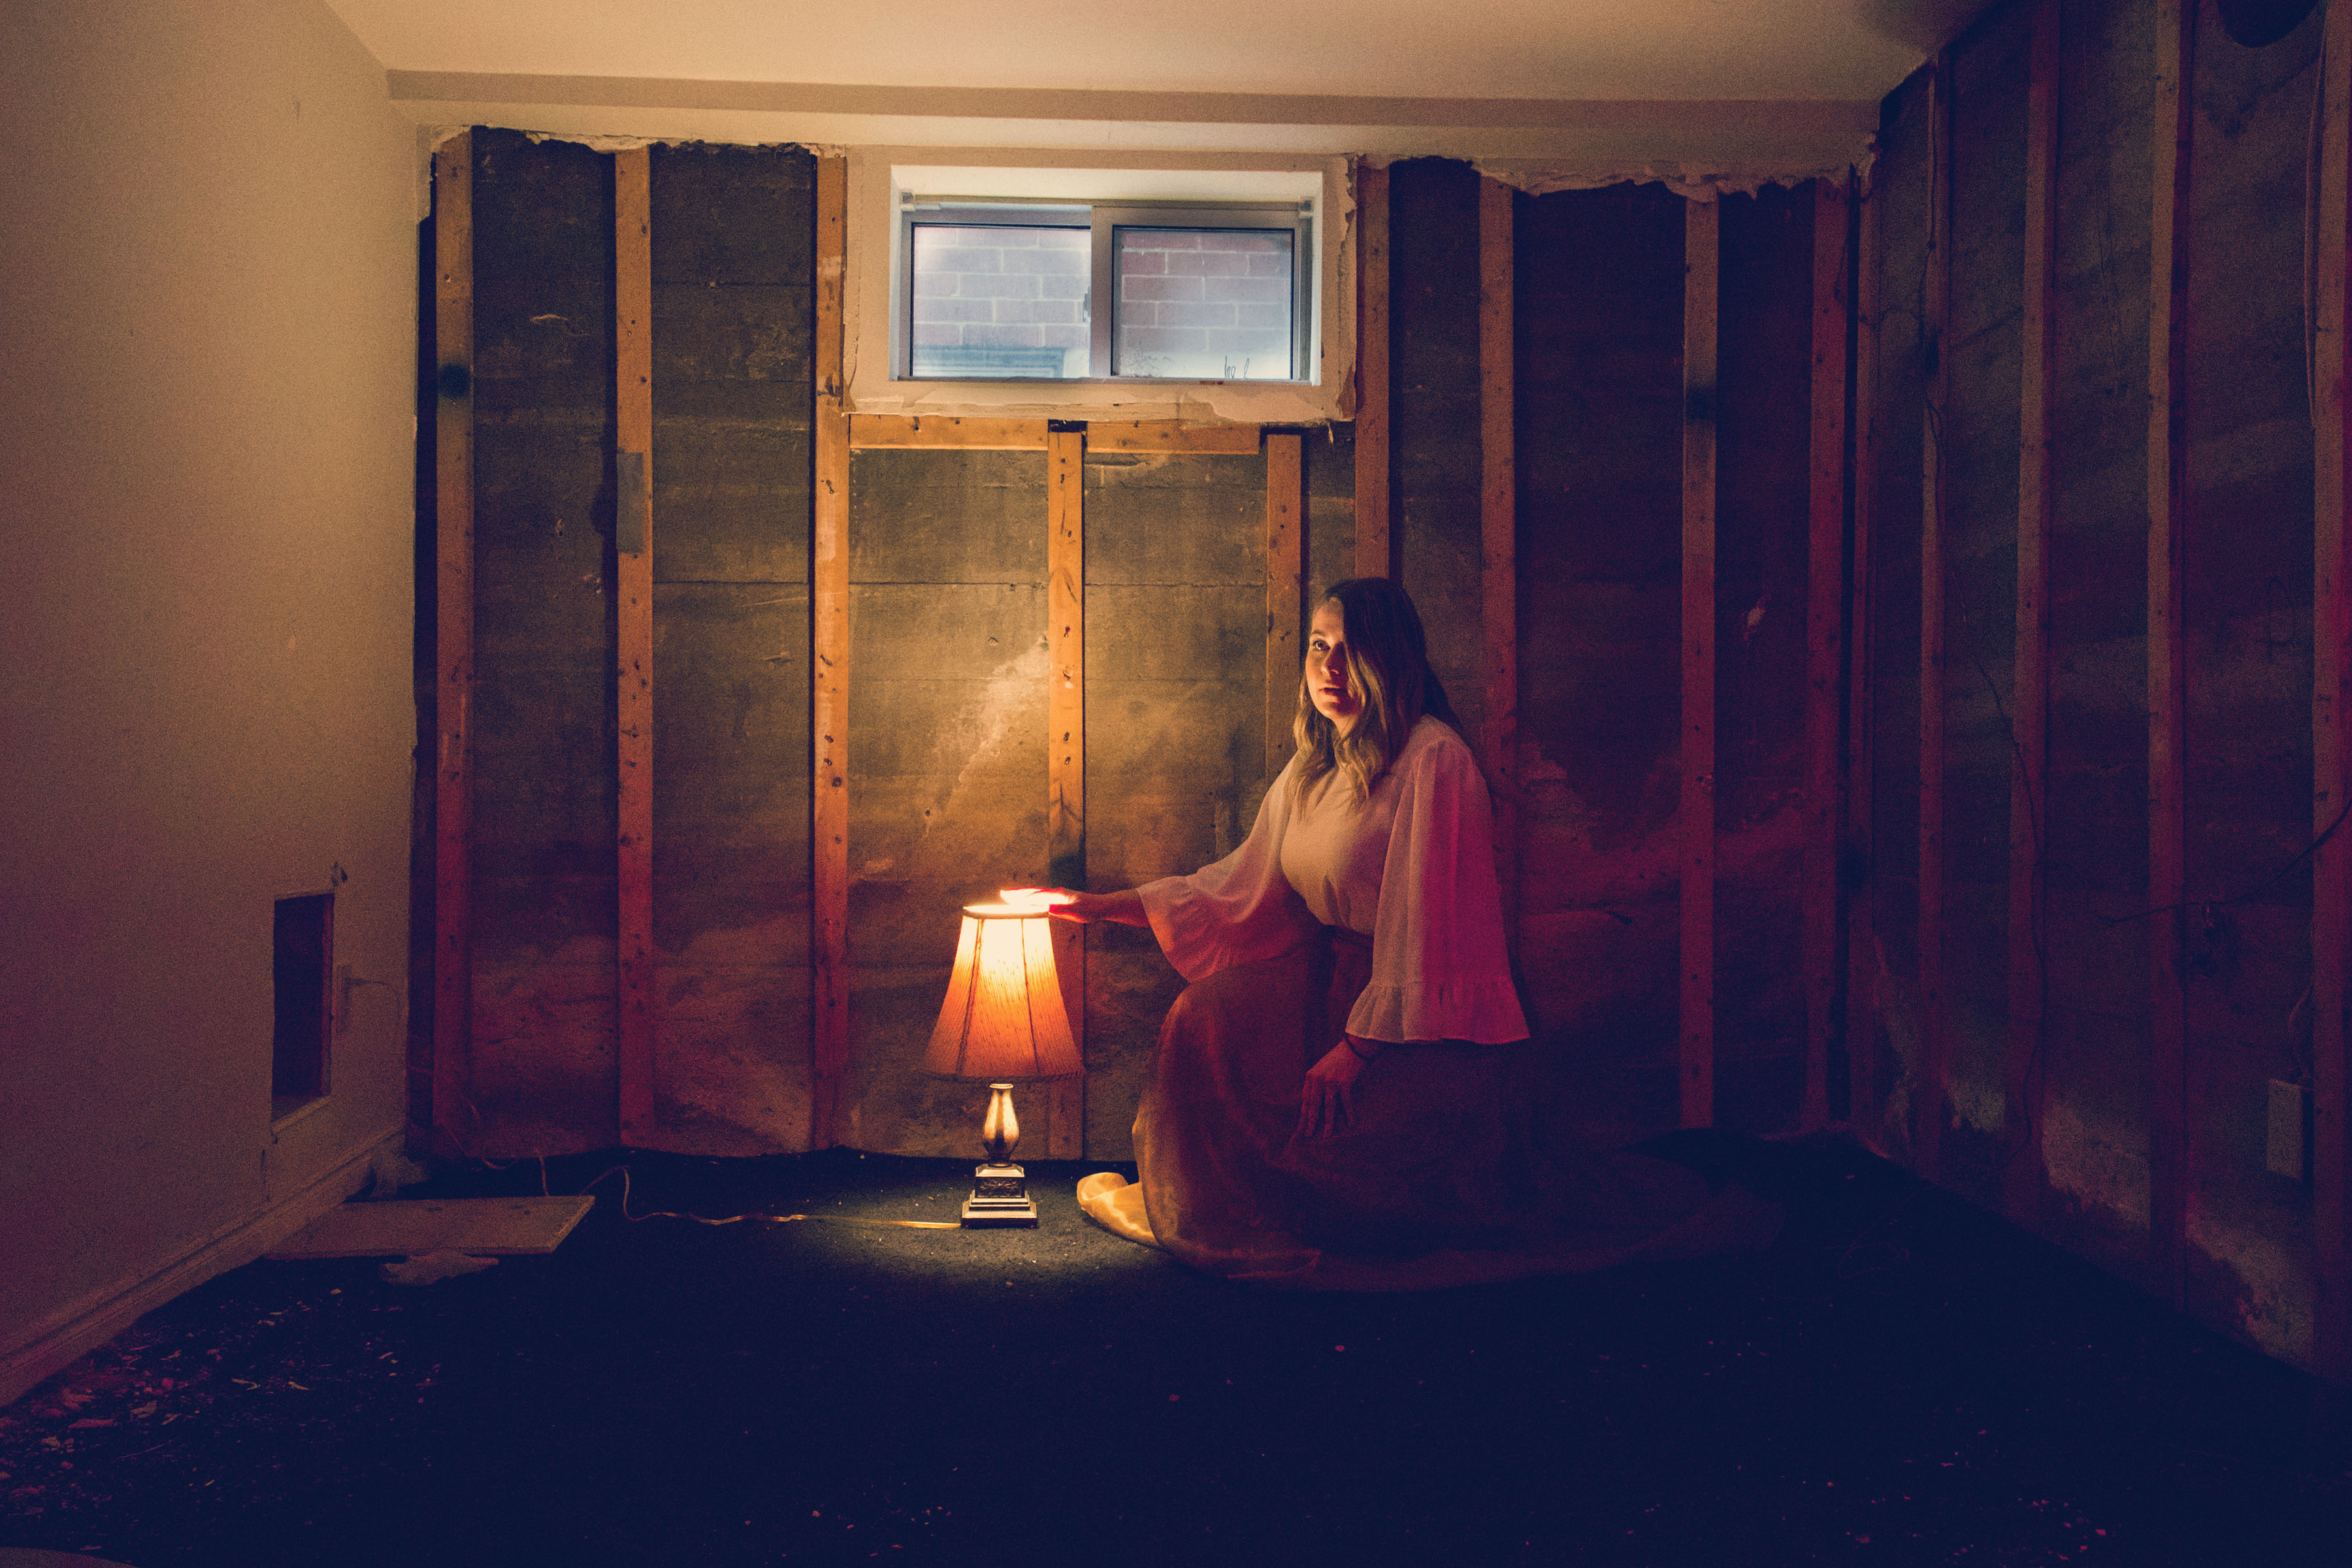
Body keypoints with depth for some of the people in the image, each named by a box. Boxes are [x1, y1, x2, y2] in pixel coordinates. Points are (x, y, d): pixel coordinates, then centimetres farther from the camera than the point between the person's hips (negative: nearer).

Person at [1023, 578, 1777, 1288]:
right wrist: (1104, 905, 9)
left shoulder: (1433, 760, -18)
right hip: (1329, 975, 8)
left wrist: (1360, 1046, -20)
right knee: (1208, 1015, -8)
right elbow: (1242, 888, 12)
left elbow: (1419, 923, -20)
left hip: (1424, 1021, -8)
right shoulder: (1312, 766, 9)